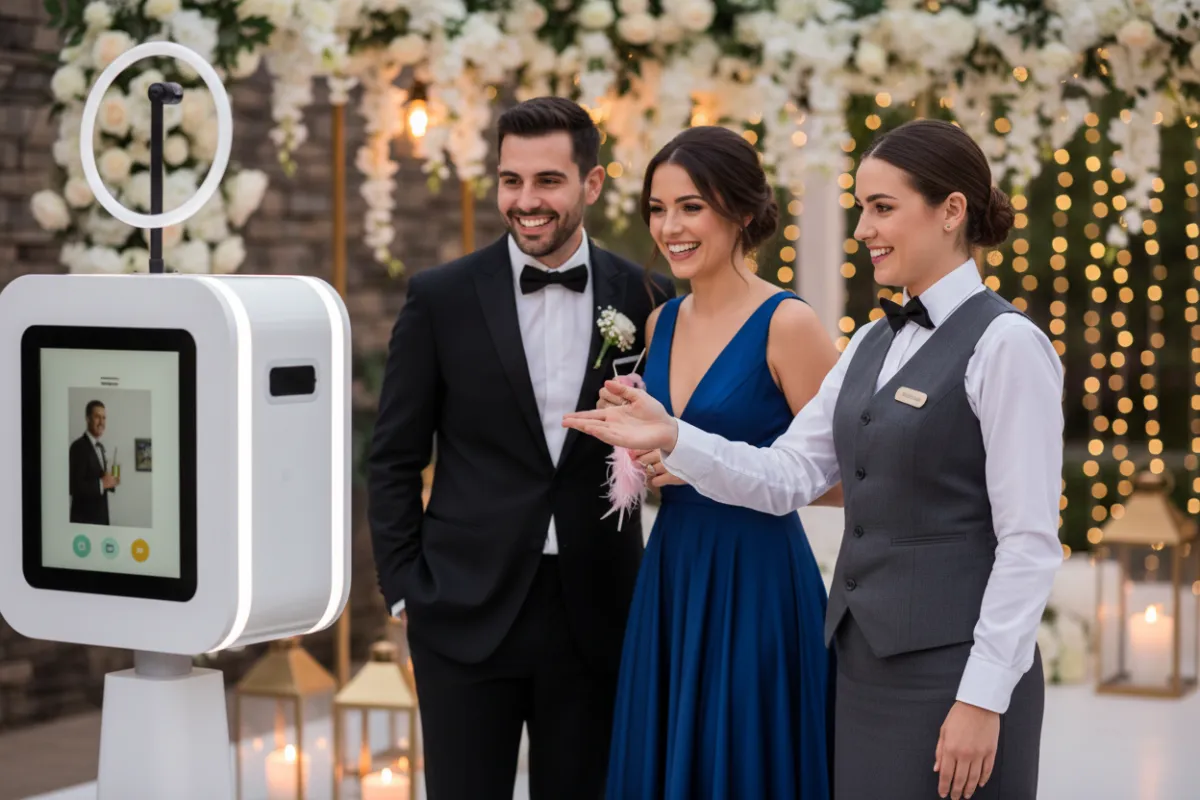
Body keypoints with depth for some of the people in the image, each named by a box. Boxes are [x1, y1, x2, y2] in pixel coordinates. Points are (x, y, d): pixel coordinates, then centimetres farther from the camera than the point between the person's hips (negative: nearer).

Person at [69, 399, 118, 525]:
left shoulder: (100, 447, 14)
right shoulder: (78, 447, -14)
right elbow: (75, 486, -21)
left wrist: (110, 481, 2)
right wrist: (102, 484, -22)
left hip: (101, 516, 8)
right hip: (84, 518, -8)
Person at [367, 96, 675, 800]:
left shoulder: (645, 299, 1)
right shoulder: (441, 298, -2)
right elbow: (395, 458, 3)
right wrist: (403, 588, -1)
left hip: (596, 611, 1)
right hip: (467, 611, -1)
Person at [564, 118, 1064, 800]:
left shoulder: (1006, 345, -11)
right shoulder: (874, 343, 13)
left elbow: (1030, 541, -15)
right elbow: (788, 477, 7)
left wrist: (983, 699, -17)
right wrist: (671, 438, -6)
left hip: (953, 666, -7)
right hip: (866, 661, 7)